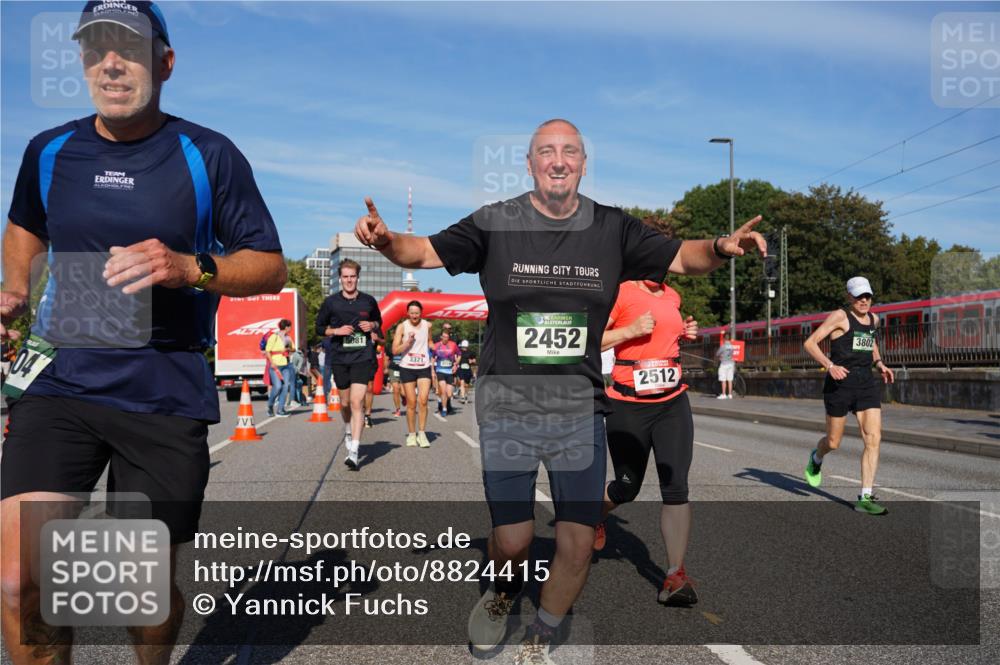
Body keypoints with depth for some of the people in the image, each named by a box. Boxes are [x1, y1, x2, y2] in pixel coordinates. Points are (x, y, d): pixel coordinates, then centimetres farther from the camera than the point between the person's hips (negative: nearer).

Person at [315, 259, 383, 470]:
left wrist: (372, 326, -1)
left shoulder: (369, 301, 5)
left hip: (363, 357, -1)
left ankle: (354, 452, -16)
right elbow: (319, 327, 10)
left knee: (357, 402, -13)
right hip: (339, 358, 1)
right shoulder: (331, 302, 2)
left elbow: (379, 321, 22)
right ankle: (348, 431, 46)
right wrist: (336, 330, -9)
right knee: (345, 402, 13)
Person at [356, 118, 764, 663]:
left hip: (580, 409, 2)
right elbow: (424, 252, -3)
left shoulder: (613, 229, 2)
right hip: (506, 407, -1)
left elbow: (680, 257, 7)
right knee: (512, 541, -1)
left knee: (578, 543, 2)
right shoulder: (494, 223, -3)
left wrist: (720, 248, -14)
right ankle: (502, 594, 39)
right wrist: (386, 240, -25)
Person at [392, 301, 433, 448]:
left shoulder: (427, 325, 3)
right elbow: (395, 350, -8)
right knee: (411, 403, 4)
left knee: (423, 401, -9)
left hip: (424, 368, 1)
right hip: (407, 368, -1)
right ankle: (411, 434, 16)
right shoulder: (402, 327, -4)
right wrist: (408, 342, -21)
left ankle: (422, 433, -1)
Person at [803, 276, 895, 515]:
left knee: (874, 439, -9)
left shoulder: (873, 318, 12)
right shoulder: (840, 316, -7)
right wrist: (830, 365, -25)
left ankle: (865, 497, -3)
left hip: (866, 384, 5)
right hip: (839, 384, -5)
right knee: (834, 442, 6)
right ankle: (816, 458, 43)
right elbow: (810, 343, -12)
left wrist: (880, 364, 14)